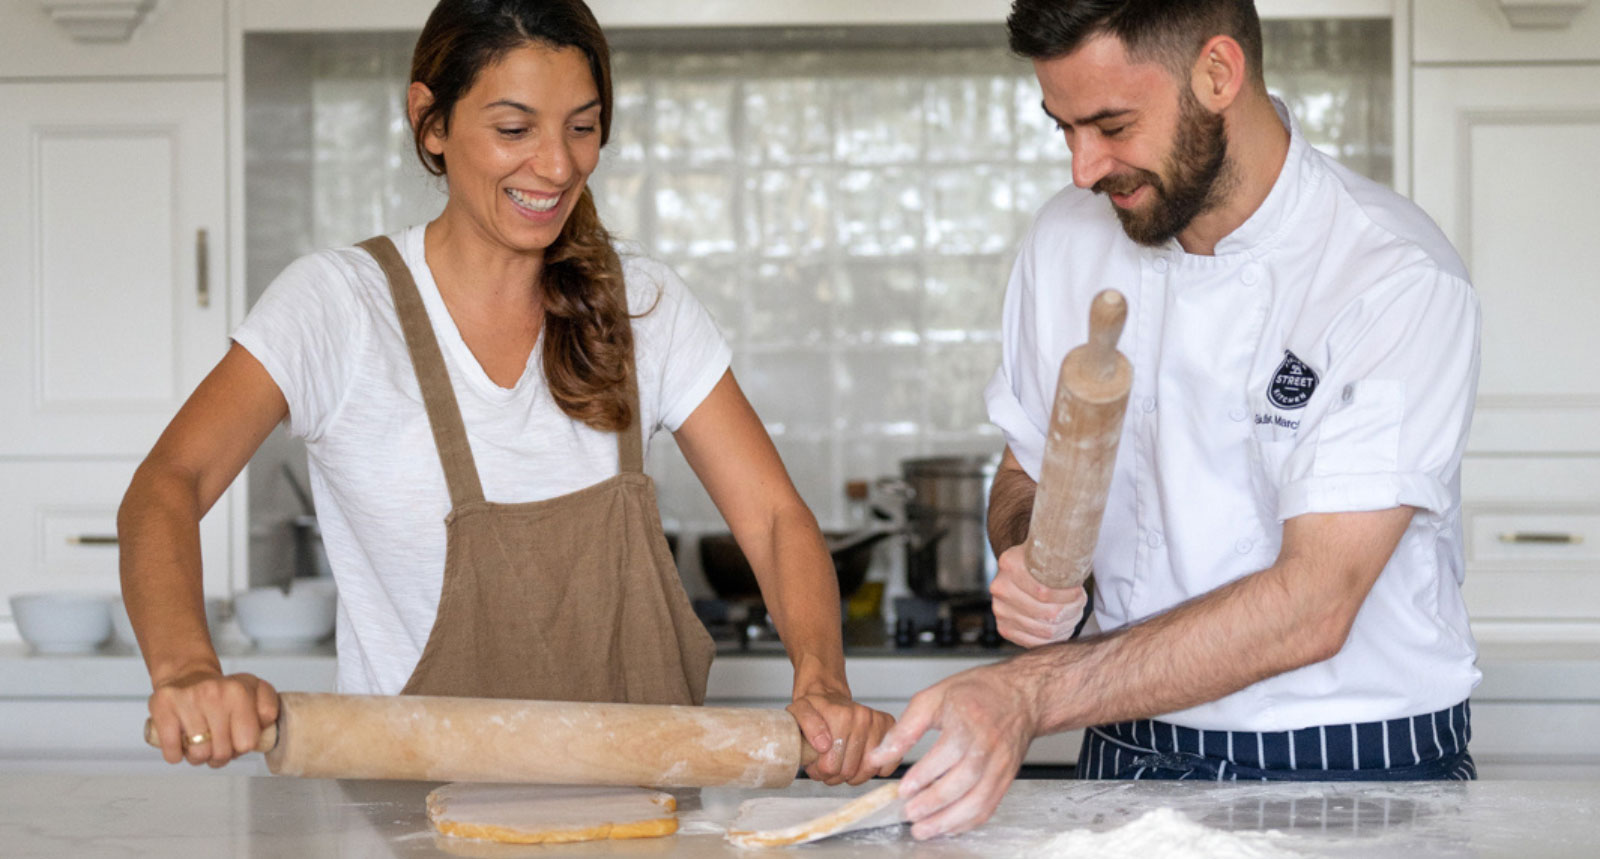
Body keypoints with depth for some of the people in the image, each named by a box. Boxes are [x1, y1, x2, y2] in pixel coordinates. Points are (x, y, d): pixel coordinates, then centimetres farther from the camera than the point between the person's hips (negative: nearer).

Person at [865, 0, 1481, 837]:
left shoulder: (1398, 281, -13)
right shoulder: (1067, 240, 4)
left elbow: (1311, 605, -21)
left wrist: (1030, 694, -27)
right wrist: (1027, 560, -7)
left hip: (1354, 775, -4)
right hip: (1132, 759, 4)